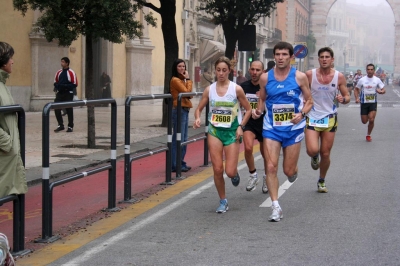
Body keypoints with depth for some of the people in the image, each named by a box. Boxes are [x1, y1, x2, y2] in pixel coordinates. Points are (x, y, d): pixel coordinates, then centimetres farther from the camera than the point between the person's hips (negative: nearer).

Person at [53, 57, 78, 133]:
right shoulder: (59, 72, 9)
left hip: (68, 94, -5)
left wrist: (65, 86, -20)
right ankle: (61, 125, 10)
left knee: (69, 110, 3)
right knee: (56, 109, -2)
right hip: (60, 93, 5)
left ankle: (70, 126, 14)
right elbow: (55, 82, 19)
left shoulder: (71, 73, -9)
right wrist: (57, 86, -3)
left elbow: (75, 84, -11)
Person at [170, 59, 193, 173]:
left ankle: (181, 163, 18)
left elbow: (188, 94, 9)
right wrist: (188, 79, -8)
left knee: (183, 139, 12)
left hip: (184, 110, 10)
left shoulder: (182, 79, 17)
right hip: (179, 110, -10)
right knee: (178, 139, -9)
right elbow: (187, 92, -17)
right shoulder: (175, 80, -11)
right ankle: (175, 165, -6)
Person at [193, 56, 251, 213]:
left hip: (232, 132, -2)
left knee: (230, 172, -7)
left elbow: (248, 110, 1)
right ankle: (223, 202, 16)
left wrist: (241, 126, -11)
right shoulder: (209, 89, 0)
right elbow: (199, 109, 8)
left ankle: (235, 174, 32)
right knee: (217, 170, -2)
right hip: (215, 131, 2)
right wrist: (197, 118, -14)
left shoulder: (236, 89, -7)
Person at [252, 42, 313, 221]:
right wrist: (258, 110, -8)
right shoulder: (265, 78, 1)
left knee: (289, 171, 5)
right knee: (271, 168, -10)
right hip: (271, 128, 1)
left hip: (293, 128, -1)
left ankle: (293, 171, 44)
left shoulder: (300, 77, -5)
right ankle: (276, 208, -3)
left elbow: (309, 101, 2)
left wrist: (301, 114, -17)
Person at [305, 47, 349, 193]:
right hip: (312, 117, -1)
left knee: (325, 154, 7)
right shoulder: (309, 75, -8)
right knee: (312, 150, -18)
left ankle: (321, 181, 31)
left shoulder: (339, 77, -4)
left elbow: (347, 96, 3)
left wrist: (343, 99, -20)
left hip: (330, 118, 2)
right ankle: (315, 158, 22)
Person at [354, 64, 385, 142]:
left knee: (371, 120, -13)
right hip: (364, 103, 0)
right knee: (364, 121, 3)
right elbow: (356, 90, 6)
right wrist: (357, 98, -11)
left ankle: (368, 135, 10)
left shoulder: (377, 80, -2)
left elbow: (384, 90, 2)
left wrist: (380, 91, -22)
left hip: (373, 103, 0)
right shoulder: (362, 80, -4)